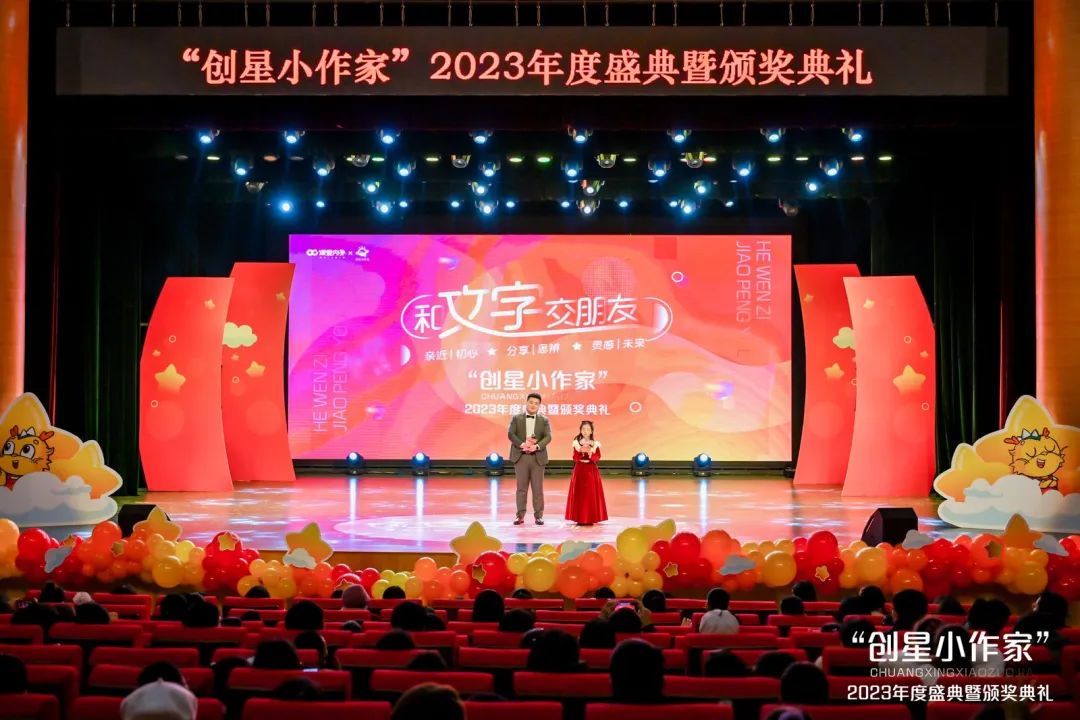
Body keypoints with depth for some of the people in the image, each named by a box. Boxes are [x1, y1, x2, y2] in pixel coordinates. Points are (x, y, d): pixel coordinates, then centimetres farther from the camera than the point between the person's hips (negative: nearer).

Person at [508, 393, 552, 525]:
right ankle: (520, 516, 6)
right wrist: (522, 444, -19)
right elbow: (510, 434, -5)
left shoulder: (544, 420, 7)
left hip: (537, 457, 0)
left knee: (538, 488, 2)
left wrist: (537, 446, -21)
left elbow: (548, 437, -4)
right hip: (520, 457, 0)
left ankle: (538, 516, 8)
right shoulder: (516, 418, 6)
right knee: (521, 488, 3)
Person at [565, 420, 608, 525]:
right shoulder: (576, 443, 3)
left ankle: (591, 518, 2)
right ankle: (579, 518, 0)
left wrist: (590, 453, -25)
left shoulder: (595, 443, 4)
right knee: (579, 494, -3)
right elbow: (575, 458, -4)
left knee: (591, 494, -2)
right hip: (579, 470, 0)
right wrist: (581, 452, -21)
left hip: (592, 471, 0)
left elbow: (597, 457, -7)